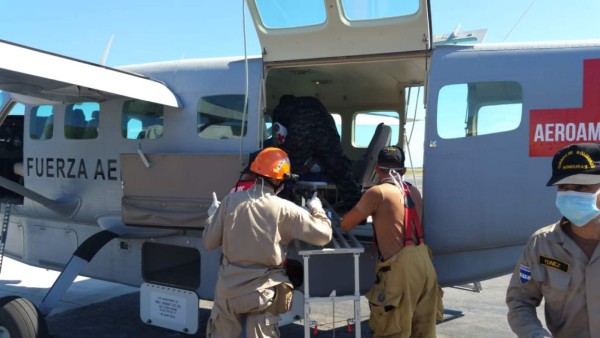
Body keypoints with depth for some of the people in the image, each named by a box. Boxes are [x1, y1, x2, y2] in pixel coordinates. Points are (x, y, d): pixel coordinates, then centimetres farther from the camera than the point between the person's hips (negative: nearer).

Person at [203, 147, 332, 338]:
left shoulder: (231, 201, -6)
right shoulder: (285, 210, -12)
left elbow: (209, 242, 1)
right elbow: (323, 236, -7)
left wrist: (212, 216, 20)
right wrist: (316, 209, 11)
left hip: (229, 286, 3)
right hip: (263, 291, -2)